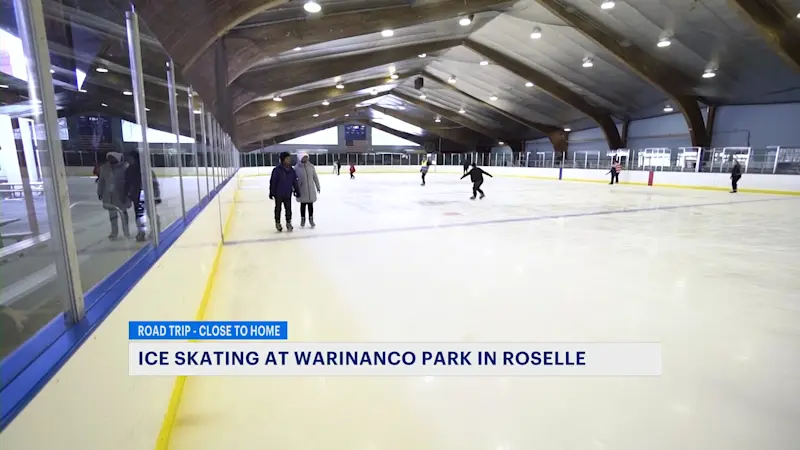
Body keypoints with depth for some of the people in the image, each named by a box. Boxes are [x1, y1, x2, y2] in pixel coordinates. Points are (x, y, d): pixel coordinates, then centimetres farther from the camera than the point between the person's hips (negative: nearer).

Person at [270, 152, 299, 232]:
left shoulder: (292, 170, 1)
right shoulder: (277, 170, -14)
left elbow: (295, 181, 9)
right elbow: (273, 181, -11)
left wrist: (296, 190, 9)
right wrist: (271, 192, -10)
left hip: (288, 194, 4)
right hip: (278, 194, -4)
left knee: (288, 208, 8)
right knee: (278, 208, 10)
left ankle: (288, 222, 23)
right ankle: (277, 223, 24)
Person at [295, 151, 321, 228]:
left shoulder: (311, 166, -4)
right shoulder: (297, 168, -11)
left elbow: (315, 177, 5)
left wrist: (318, 187, 10)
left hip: (311, 189, 2)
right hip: (302, 190, -2)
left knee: (310, 205, 11)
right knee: (303, 205, 11)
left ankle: (311, 219, 25)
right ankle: (302, 219, 28)